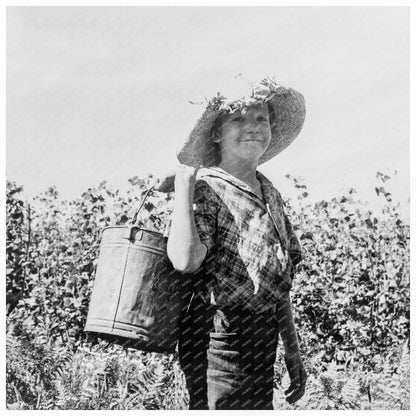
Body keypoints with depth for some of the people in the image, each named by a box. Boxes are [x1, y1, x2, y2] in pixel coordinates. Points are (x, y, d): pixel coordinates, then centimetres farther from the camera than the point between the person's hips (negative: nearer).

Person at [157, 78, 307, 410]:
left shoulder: (271, 195, 14)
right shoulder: (207, 190, -9)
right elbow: (185, 260, -29)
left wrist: (293, 353, 19)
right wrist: (184, 185, -21)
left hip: (263, 339, 8)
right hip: (220, 337, -8)